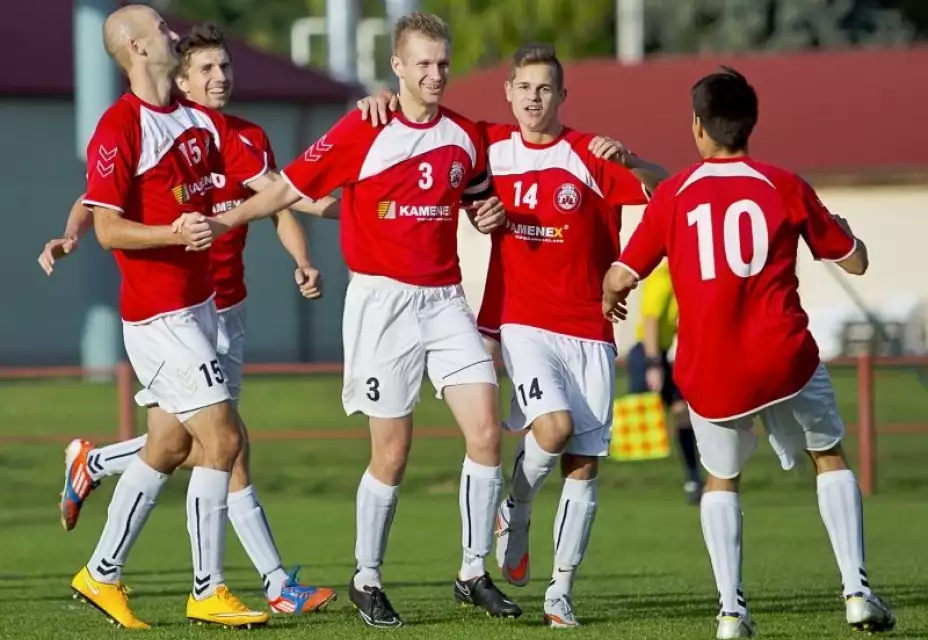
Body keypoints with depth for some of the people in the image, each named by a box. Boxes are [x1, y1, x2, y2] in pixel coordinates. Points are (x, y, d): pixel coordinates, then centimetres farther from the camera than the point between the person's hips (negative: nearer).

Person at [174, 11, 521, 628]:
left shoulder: (465, 136, 8)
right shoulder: (361, 132, -7)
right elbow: (291, 187, -6)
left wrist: (491, 214, 0)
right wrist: (222, 221, -18)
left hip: (446, 299, 4)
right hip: (383, 300, -4)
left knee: (486, 432, -6)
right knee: (392, 453, -4)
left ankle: (474, 574, 5)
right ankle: (367, 581, 13)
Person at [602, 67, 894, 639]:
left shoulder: (673, 195, 3)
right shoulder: (785, 187, 3)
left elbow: (623, 276, 3)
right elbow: (855, 262, 10)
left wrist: (609, 298, 27)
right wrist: (839, 227, 32)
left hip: (709, 373, 1)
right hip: (784, 358, -1)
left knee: (722, 480, 22)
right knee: (830, 457, 21)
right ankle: (858, 591, 9)